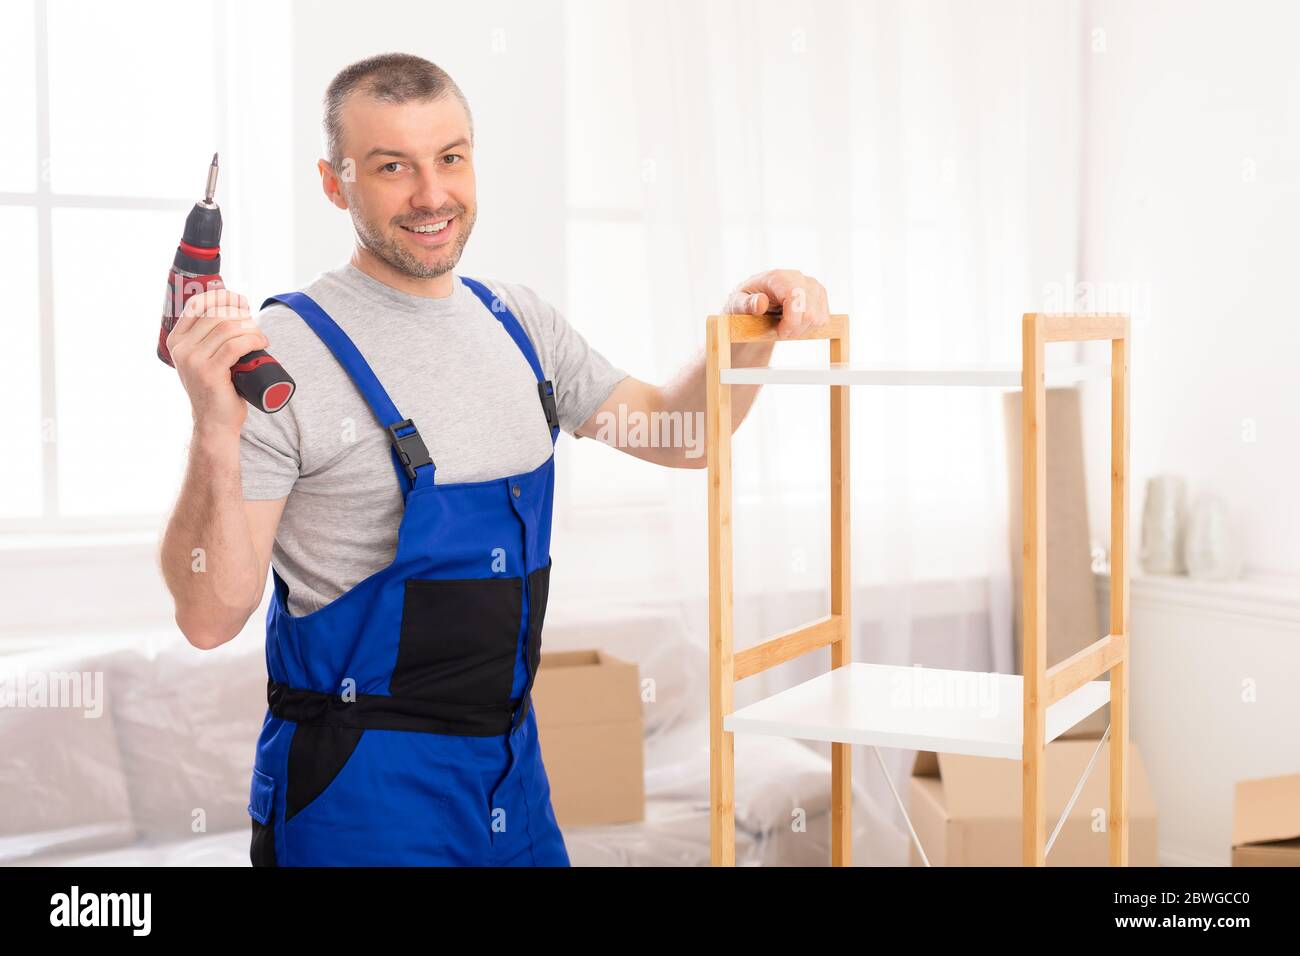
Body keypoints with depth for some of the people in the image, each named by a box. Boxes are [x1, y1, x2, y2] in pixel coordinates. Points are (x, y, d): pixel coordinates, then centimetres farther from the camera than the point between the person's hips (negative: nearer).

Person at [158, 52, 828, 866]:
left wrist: (748, 334, -3)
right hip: (361, 794, -6)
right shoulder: (283, 354, -15)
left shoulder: (521, 324, 6)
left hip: (516, 770, 6)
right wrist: (216, 434, -32)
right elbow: (212, 617, -17)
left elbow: (680, 433, 15)